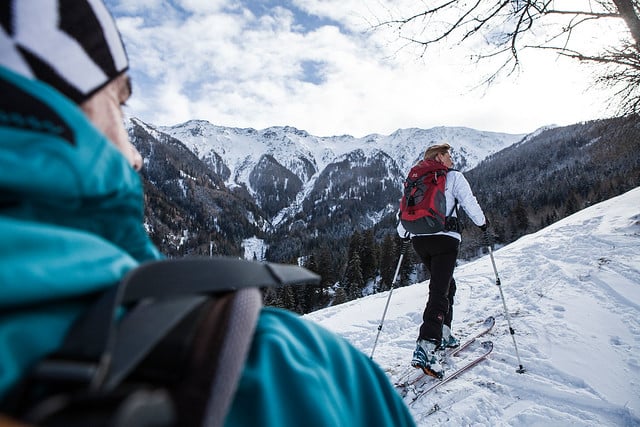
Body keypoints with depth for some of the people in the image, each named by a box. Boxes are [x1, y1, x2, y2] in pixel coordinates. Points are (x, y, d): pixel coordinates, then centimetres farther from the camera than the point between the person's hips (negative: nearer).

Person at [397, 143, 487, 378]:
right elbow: (469, 202, 0)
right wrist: (482, 223, 16)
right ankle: (425, 347, -22)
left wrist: (404, 234, 26)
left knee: (446, 285, 23)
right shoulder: (453, 177, 5)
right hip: (444, 239, -6)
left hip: (419, 241, 6)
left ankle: (443, 335, 25)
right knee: (439, 293, -10)